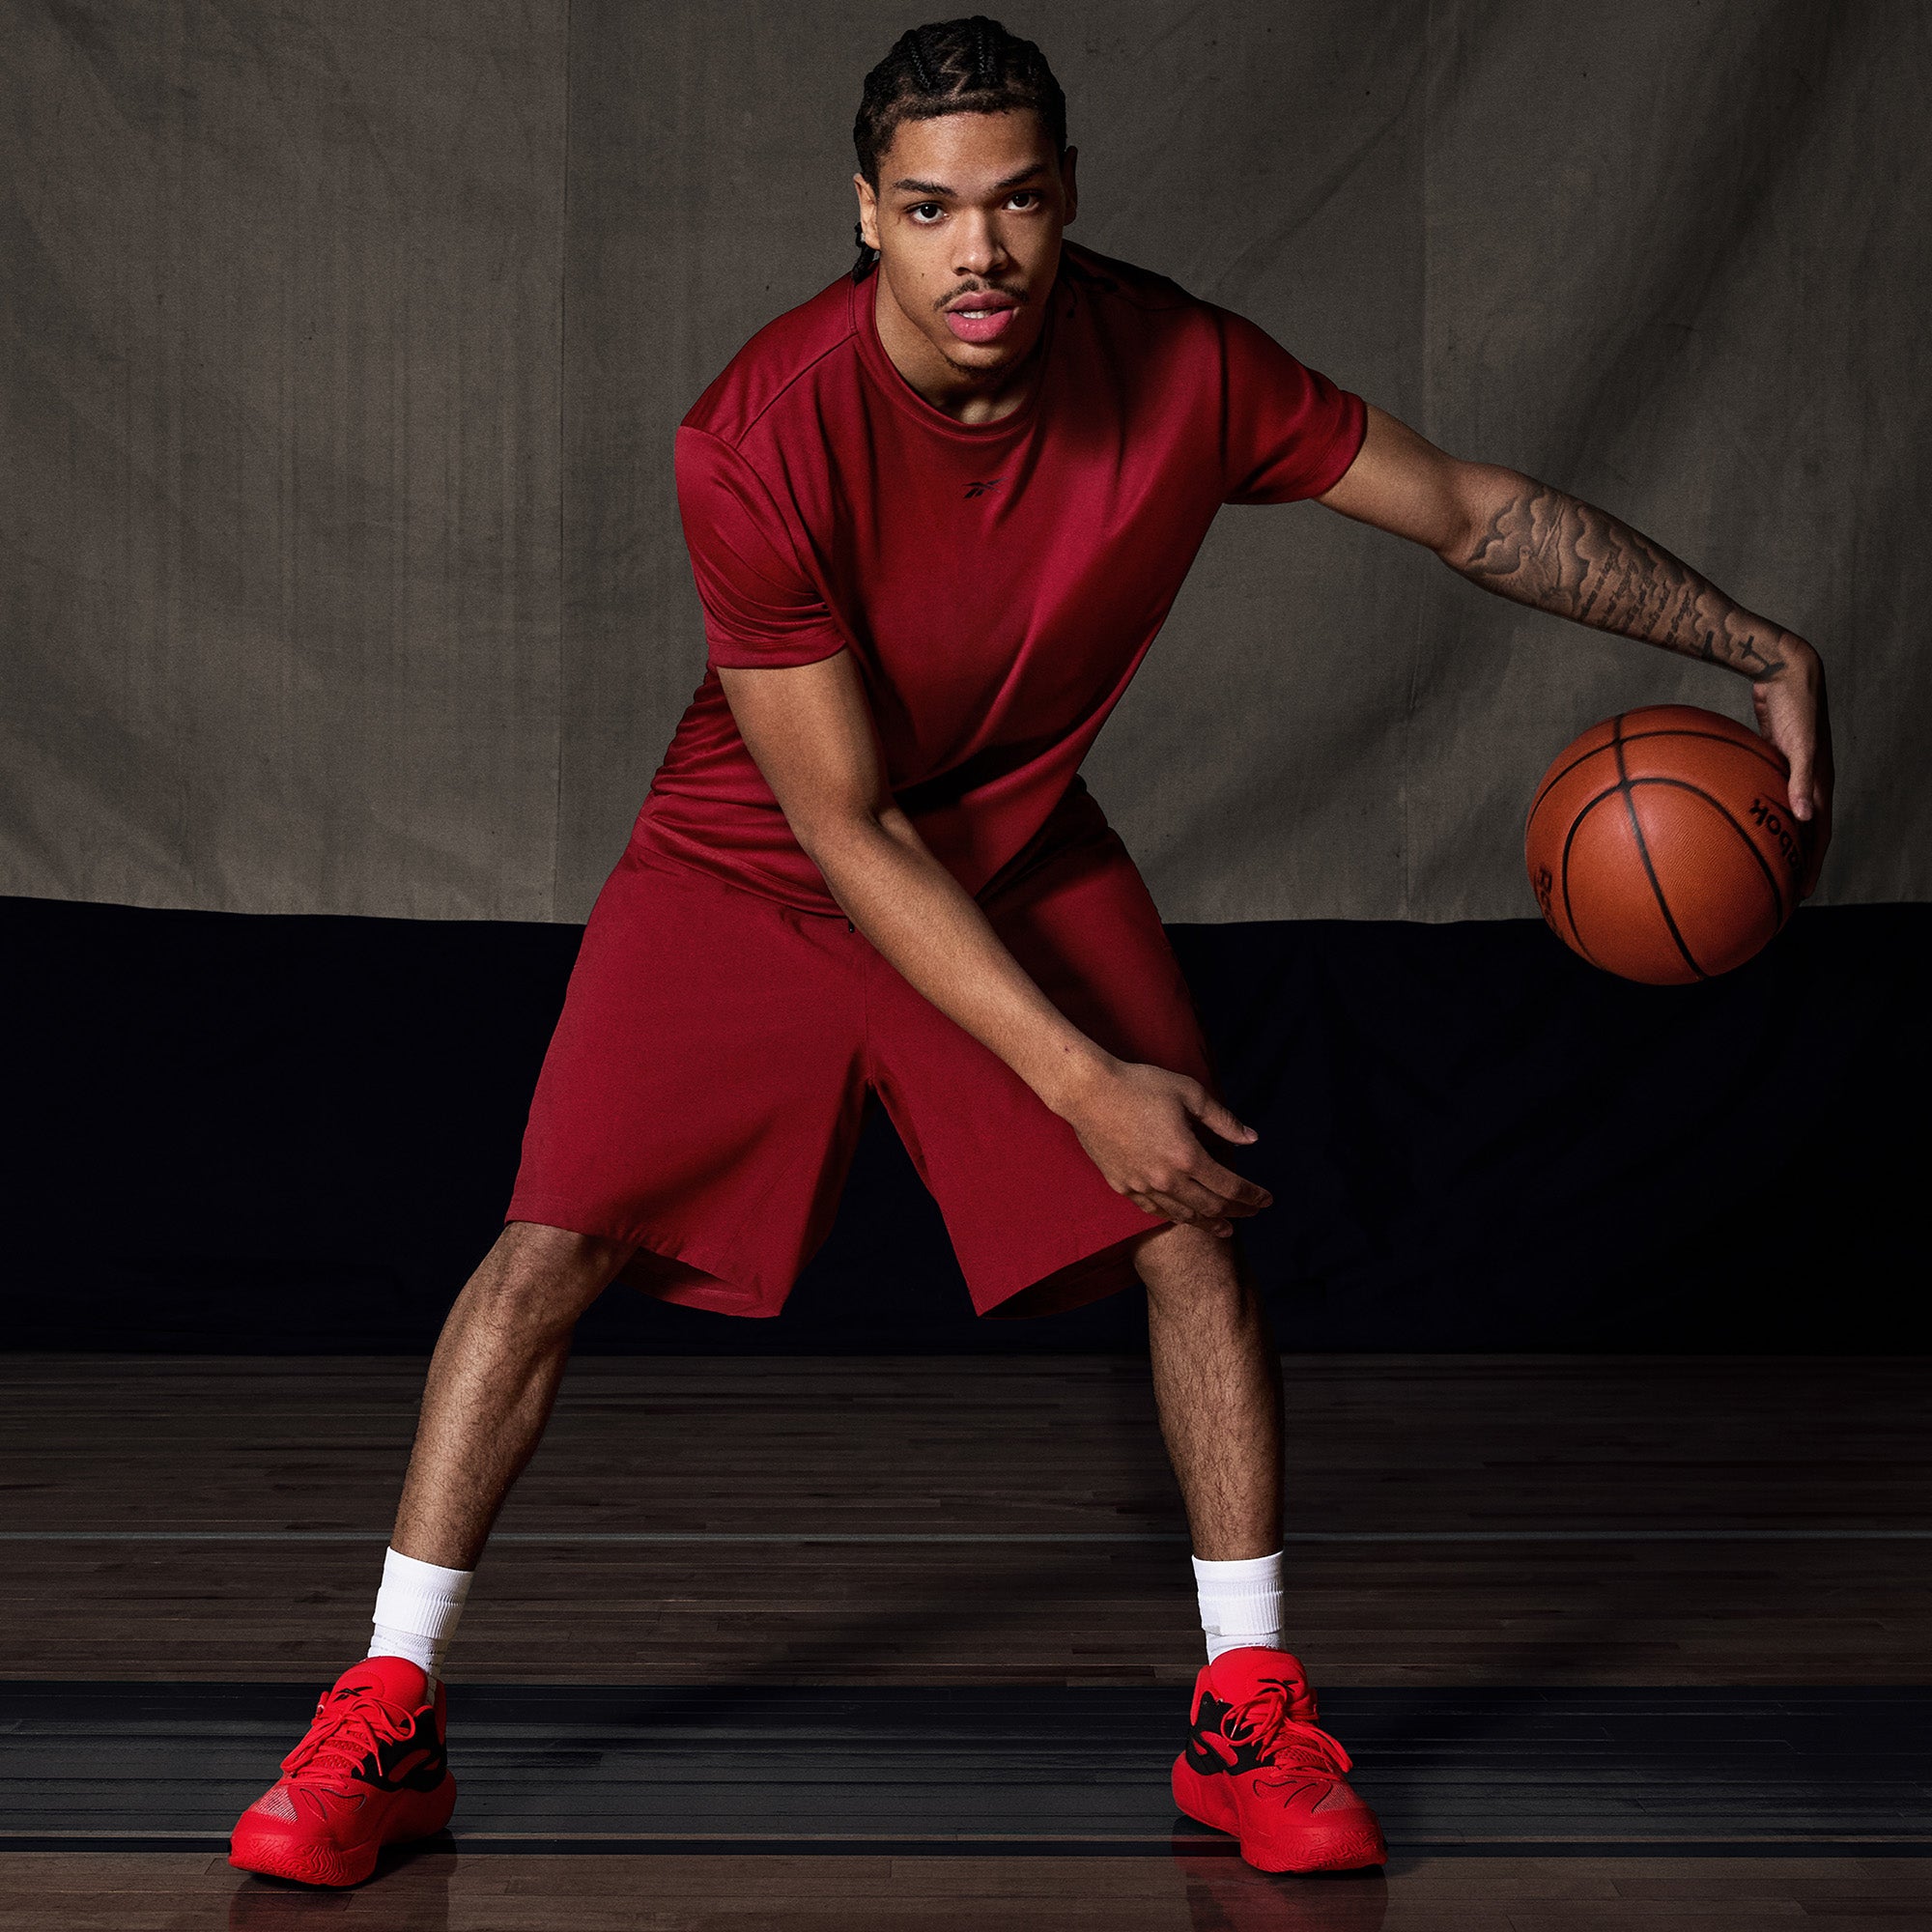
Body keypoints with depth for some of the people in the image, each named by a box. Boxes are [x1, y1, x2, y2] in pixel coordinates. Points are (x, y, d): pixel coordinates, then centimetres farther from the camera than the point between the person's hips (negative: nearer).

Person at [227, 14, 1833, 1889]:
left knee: (1195, 1231, -9)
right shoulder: (756, 442, -30)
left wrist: (1763, 649, -11)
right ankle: (385, 1718, 5)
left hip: (1023, 862, 3)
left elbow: (1480, 512, -7)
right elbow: (845, 828, -26)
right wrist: (1082, 1081, -29)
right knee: (549, 1248, -10)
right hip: (749, 874, -2)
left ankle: (1248, 1712, 8)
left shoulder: (1178, 372, -21)